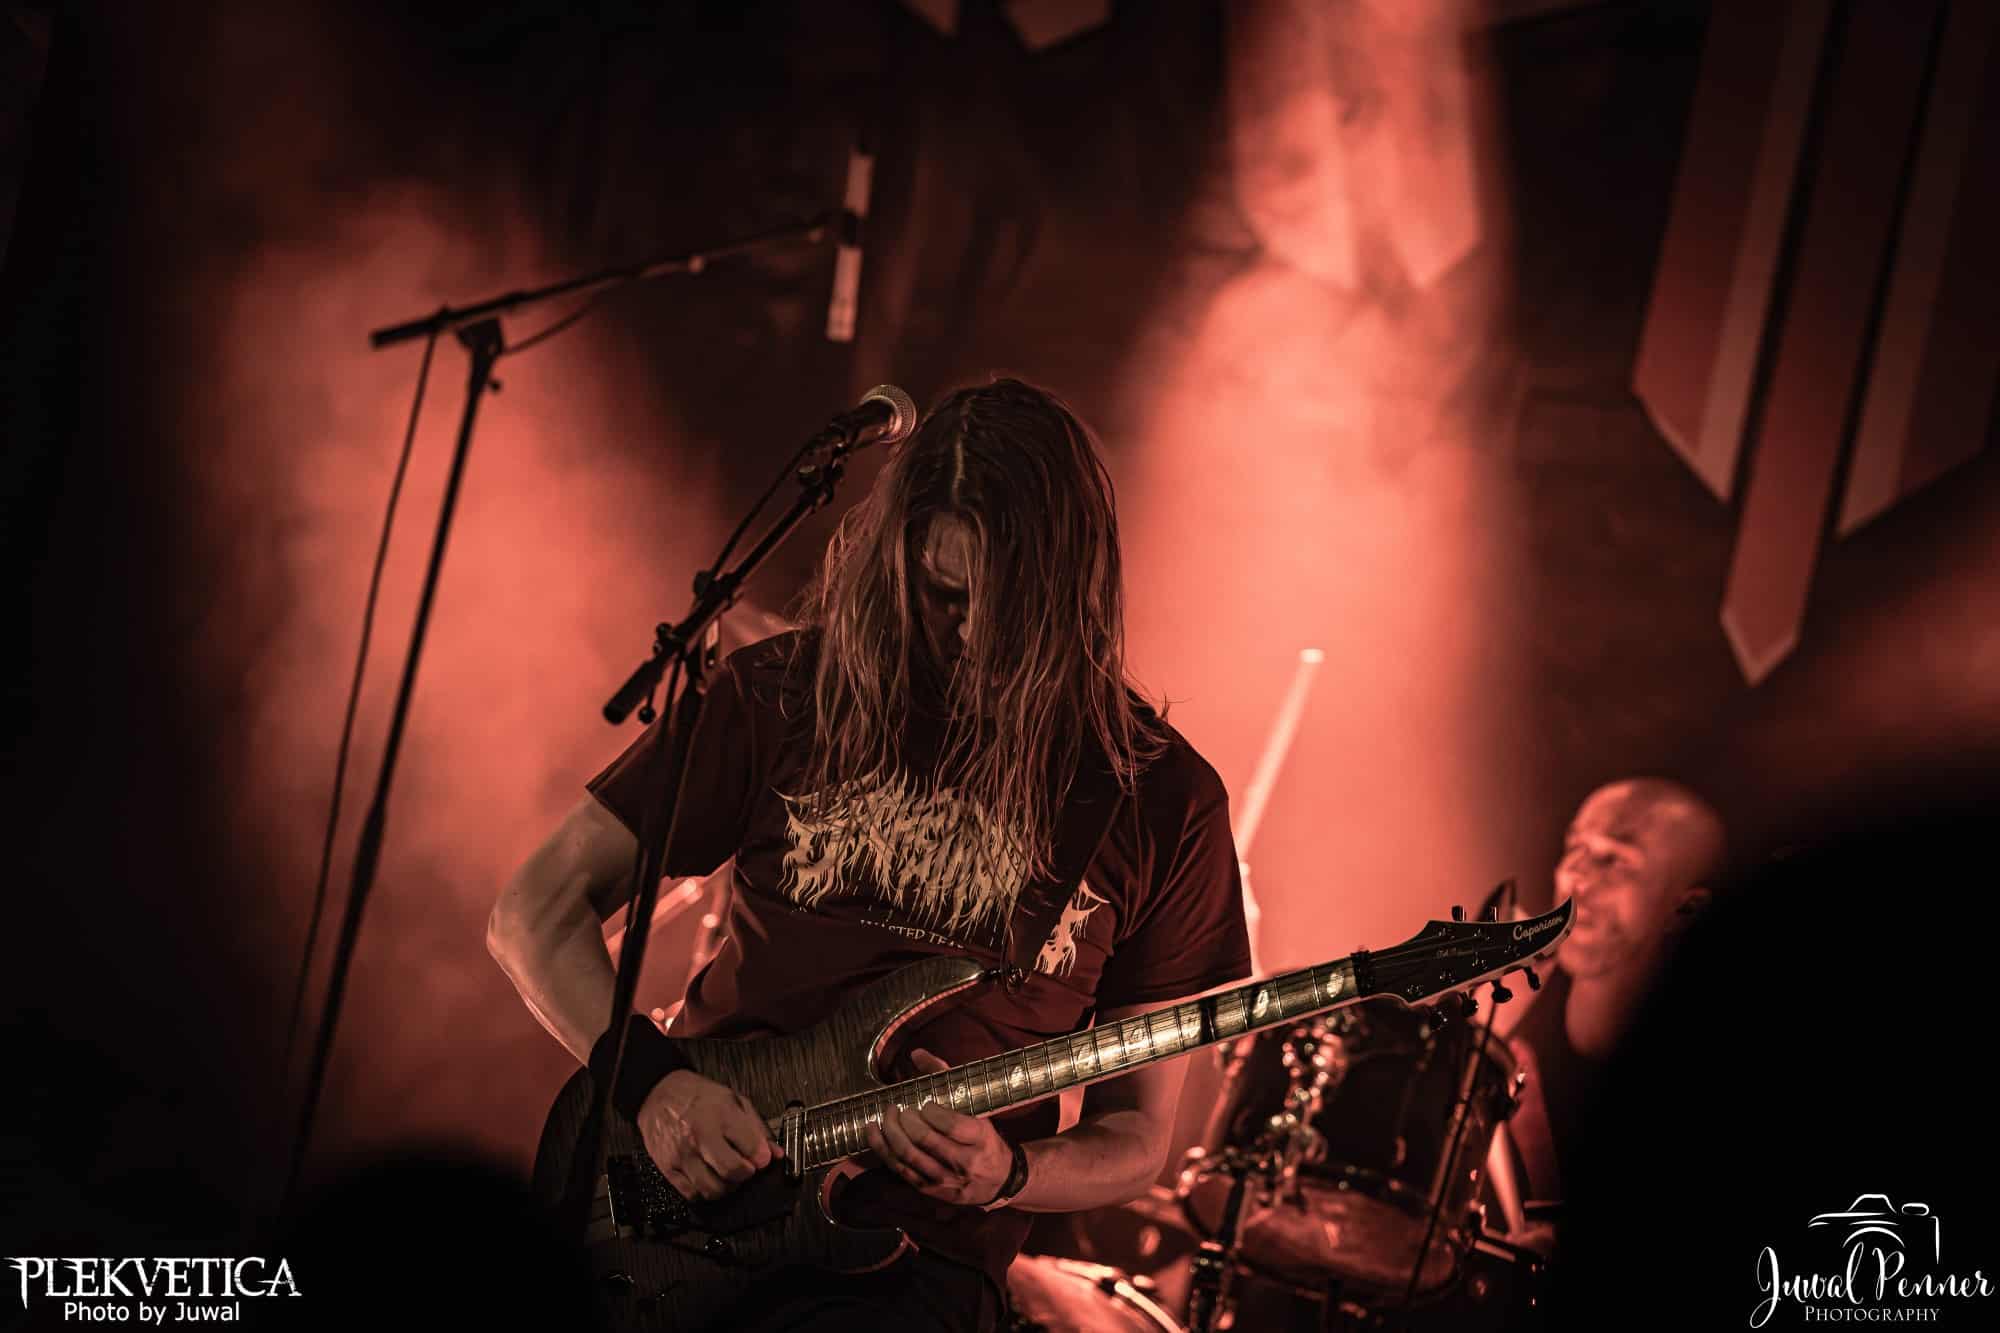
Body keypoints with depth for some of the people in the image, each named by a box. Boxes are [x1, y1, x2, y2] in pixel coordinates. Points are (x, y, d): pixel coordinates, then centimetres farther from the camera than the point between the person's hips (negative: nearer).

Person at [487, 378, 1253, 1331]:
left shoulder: (1163, 805, 3)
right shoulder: (782, 697, 4)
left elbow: (1135, 1139, 9)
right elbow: (536, 910, 6)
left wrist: (1005, 1175, -12)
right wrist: (650, 1080, -10)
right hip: (681, 1201, 1)